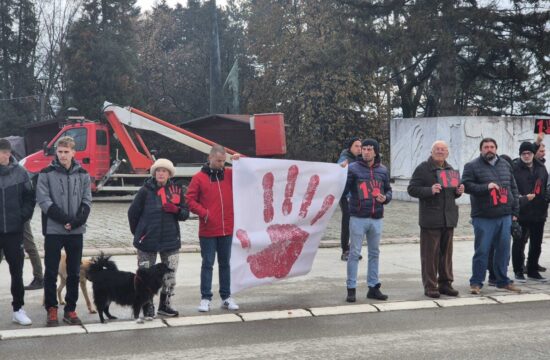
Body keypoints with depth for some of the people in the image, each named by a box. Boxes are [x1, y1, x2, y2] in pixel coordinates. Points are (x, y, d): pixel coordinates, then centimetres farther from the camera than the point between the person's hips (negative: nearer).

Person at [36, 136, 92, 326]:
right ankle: (51, 309, 14)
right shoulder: (46, 174, -2)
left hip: (76, 231, 3)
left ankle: (70, 310, 17)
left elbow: (87, 200, 4)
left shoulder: (83, 174, 7)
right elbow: (43, 200, -8)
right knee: (51, 273, 3)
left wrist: (77, 221, -12)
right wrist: (64, 219, -15)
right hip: (53, 230, -2)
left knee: (74, 273, 7)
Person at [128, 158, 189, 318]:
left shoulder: (176, 190, 4)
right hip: (148, 241, -3)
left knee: (170, 275, 11)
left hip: (171, 240, 3)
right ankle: (148, 308, 13)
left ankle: (165, 305, 26)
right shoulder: (146, 190, -6)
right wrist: (137, 232, 7)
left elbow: (185, 214, 6)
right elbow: (133, 212, 1)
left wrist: (176, 209, -14)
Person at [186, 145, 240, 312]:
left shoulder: (230, 174, 6)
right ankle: (206, 298, 7)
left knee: (225, 263, 11)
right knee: (207, 264, 2)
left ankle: (226, 297, 18)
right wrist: (203, 212, -15)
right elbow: (190, 200, -4)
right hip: (207, 231, -3)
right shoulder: (199, 177, -3)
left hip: (227, 229, 3)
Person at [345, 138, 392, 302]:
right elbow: (343, 188, -7)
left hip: (376, 218, 4)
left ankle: (373, 287, 20)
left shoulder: (382, 170, 8)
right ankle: (351, 288, 6)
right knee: (354, 253, 0)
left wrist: (385, 198, -4)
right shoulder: (353, 169, -3)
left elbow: (388, 189, 16)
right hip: (358, 217, -4)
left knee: (374, 253, 11)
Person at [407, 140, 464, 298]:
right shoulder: (423, 168, -5)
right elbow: (412, 189, -9)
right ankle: (430, 286, 4)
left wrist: (458, 191, 5)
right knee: (430, 254, -2)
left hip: (448, 218, 6)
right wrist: (430, 190, -22)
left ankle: (445, 283, 20)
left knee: (446, 253, 11)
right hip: (430, 219, -6)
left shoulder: (450, 169, 17)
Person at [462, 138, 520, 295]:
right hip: (483, 218, -4)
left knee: (503, 250, 9)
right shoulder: (472, 166, 0)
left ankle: (503, 280, 22)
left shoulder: (505, 165, 15)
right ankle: (476, 283, 7)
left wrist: (515, 212, 12)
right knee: (481, 251, -2)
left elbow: (513, 189, 17)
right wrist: (486, 187, -19)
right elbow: (466, 185, -9)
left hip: (505, 217, 5)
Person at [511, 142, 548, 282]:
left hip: (539, 212, 6)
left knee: (536, 244, 13)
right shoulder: (515, 168, -9)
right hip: (521, 213, -5)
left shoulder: (541, 168, 9)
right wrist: (522, 198, -23)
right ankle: (519, 272, 13)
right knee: (519, 243, 3)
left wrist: (545, 206, 9)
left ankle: (533, 270, 25)